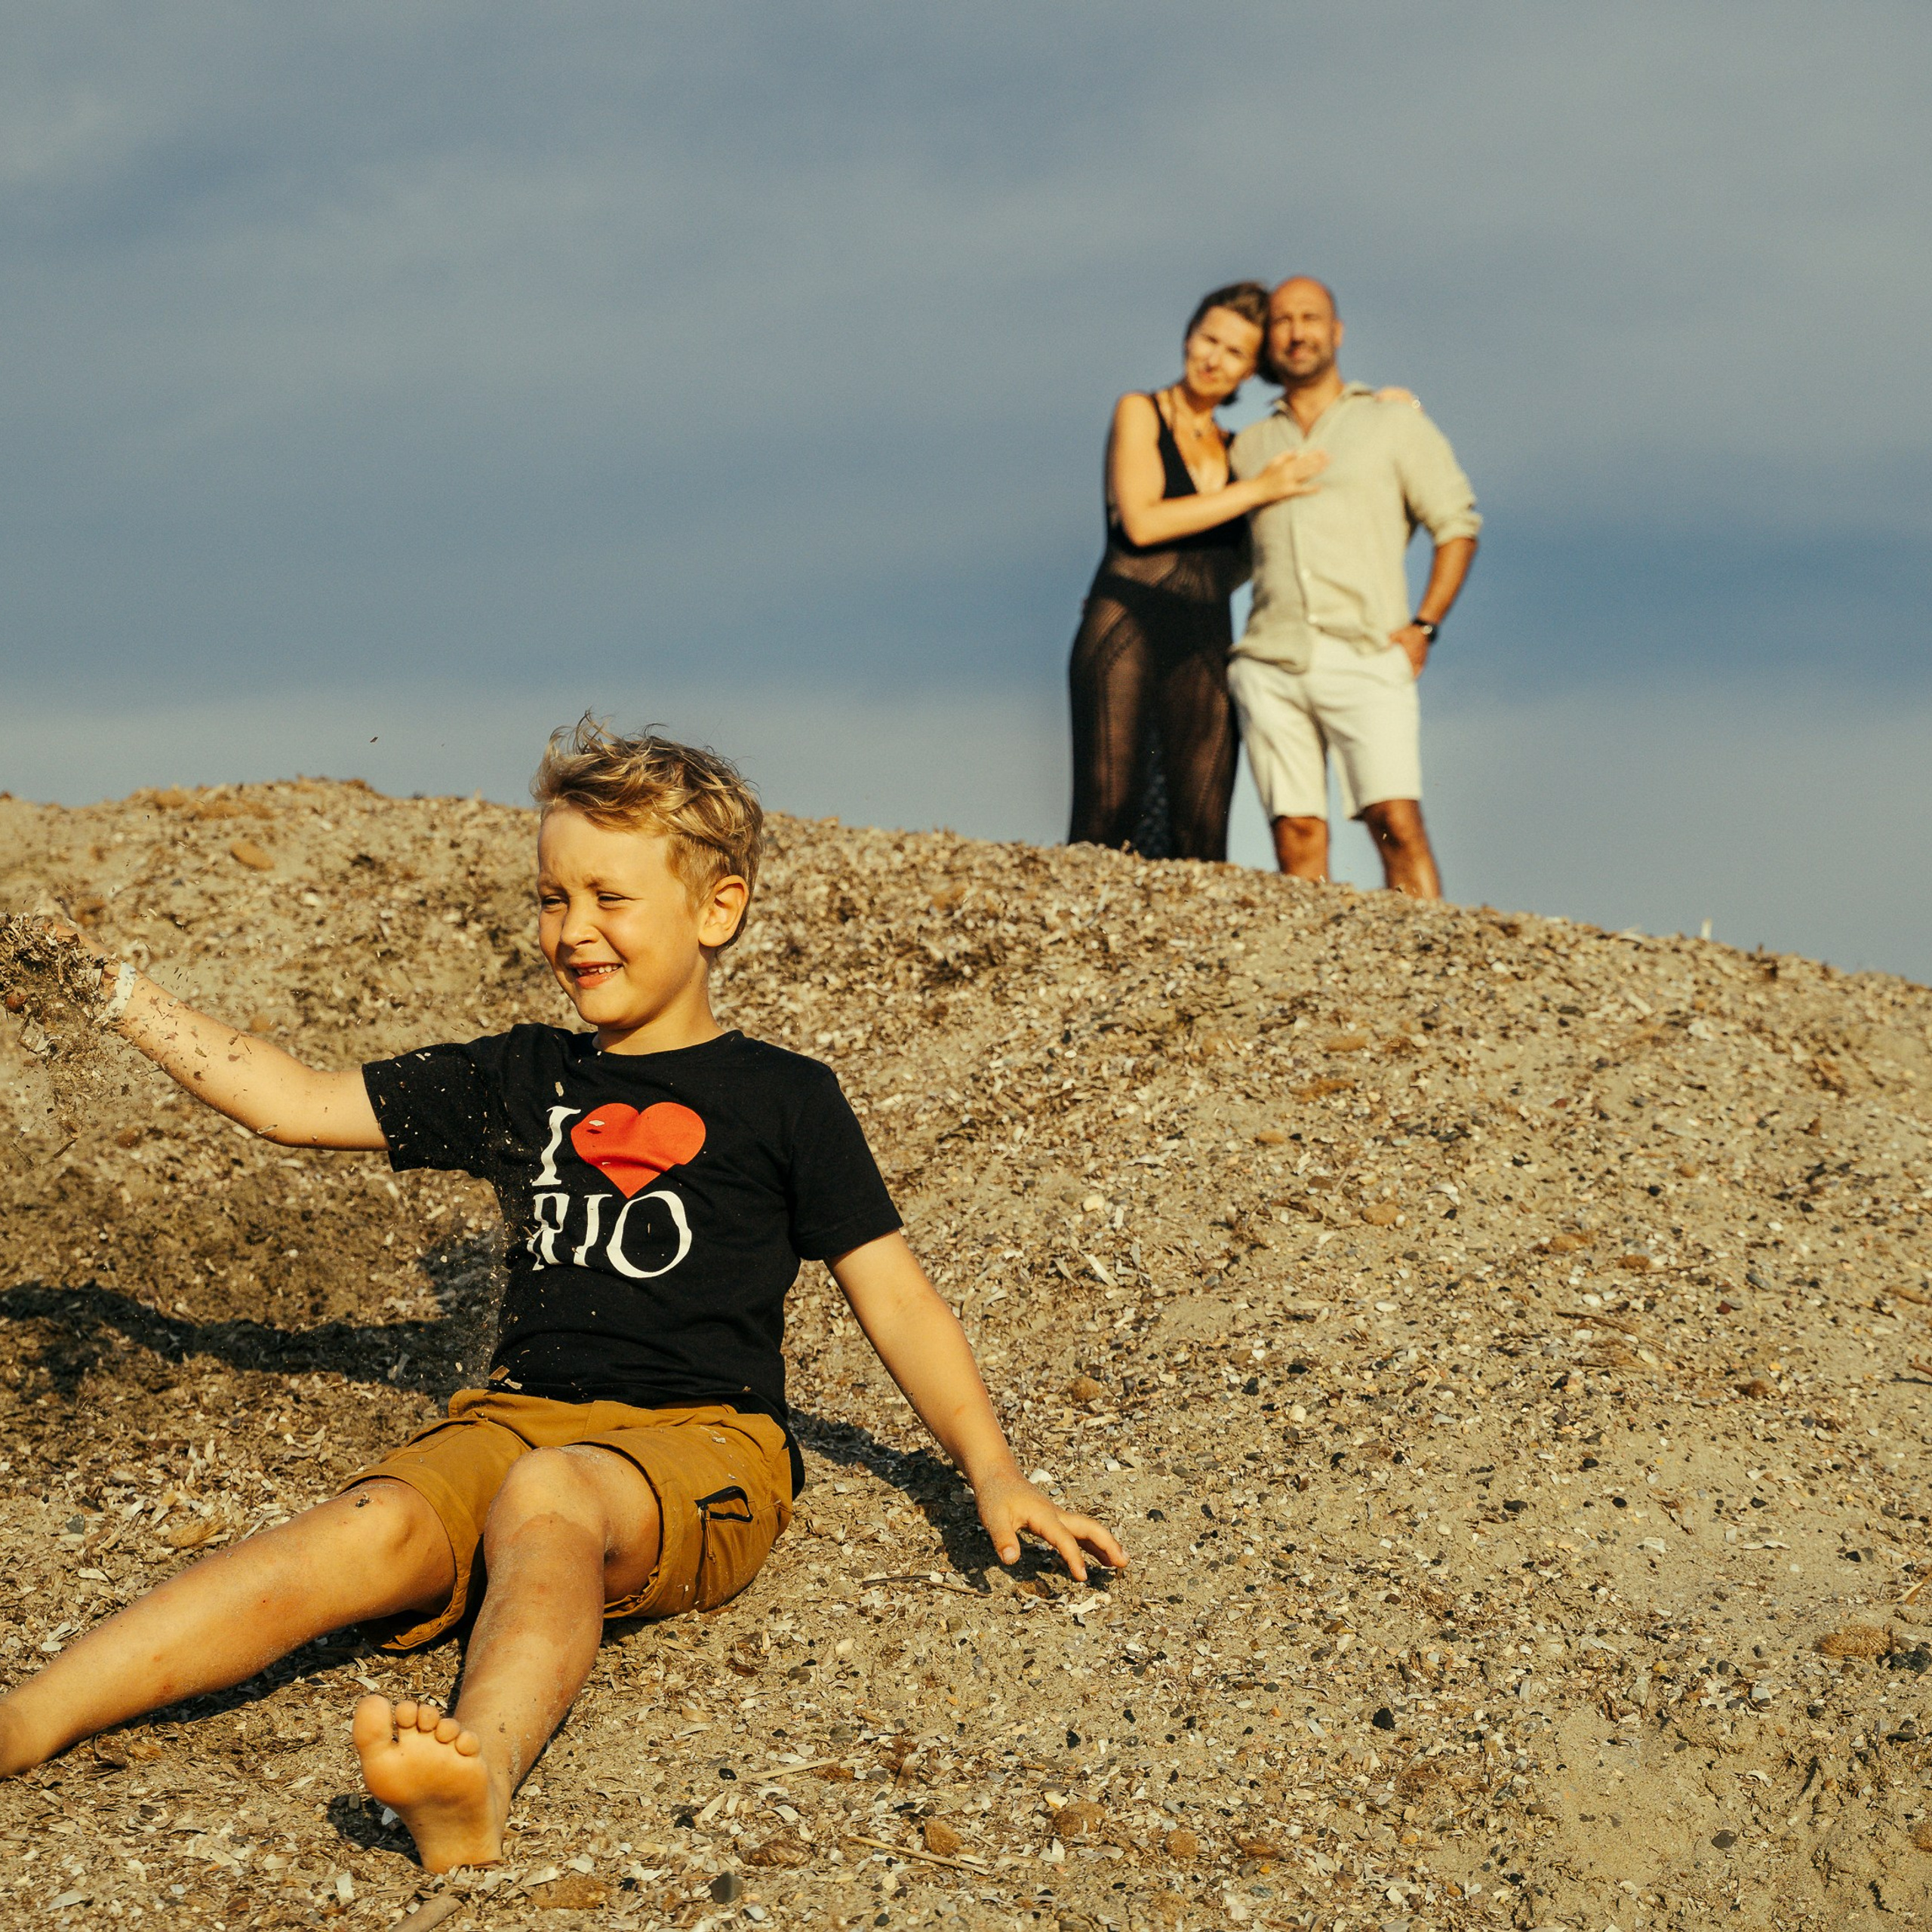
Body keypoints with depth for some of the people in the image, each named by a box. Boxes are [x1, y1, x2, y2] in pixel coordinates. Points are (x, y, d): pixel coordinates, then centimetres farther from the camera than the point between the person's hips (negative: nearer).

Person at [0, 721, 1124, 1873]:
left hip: (699, 1439, -3)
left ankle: (477, 1780, -68)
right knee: (377, 1528, -30)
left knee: (547, 1495, -38)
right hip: (522, 1415, 3)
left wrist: (995, 1479, 2)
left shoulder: (783, 1099, 10)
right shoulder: (523, 1080, 21)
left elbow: (895, 1298, 10)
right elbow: (290, 1104, 22)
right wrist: (121, 995, 18)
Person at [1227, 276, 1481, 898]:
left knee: (1397, 819, -16)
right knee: (1296, 830, -4)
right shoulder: (1250, 445, 19)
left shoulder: (1393, 423, 11)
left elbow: (1457, 525, 9)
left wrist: (1423, 626, -1)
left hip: (1367, 658, -3)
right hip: (1270, 661, 3)